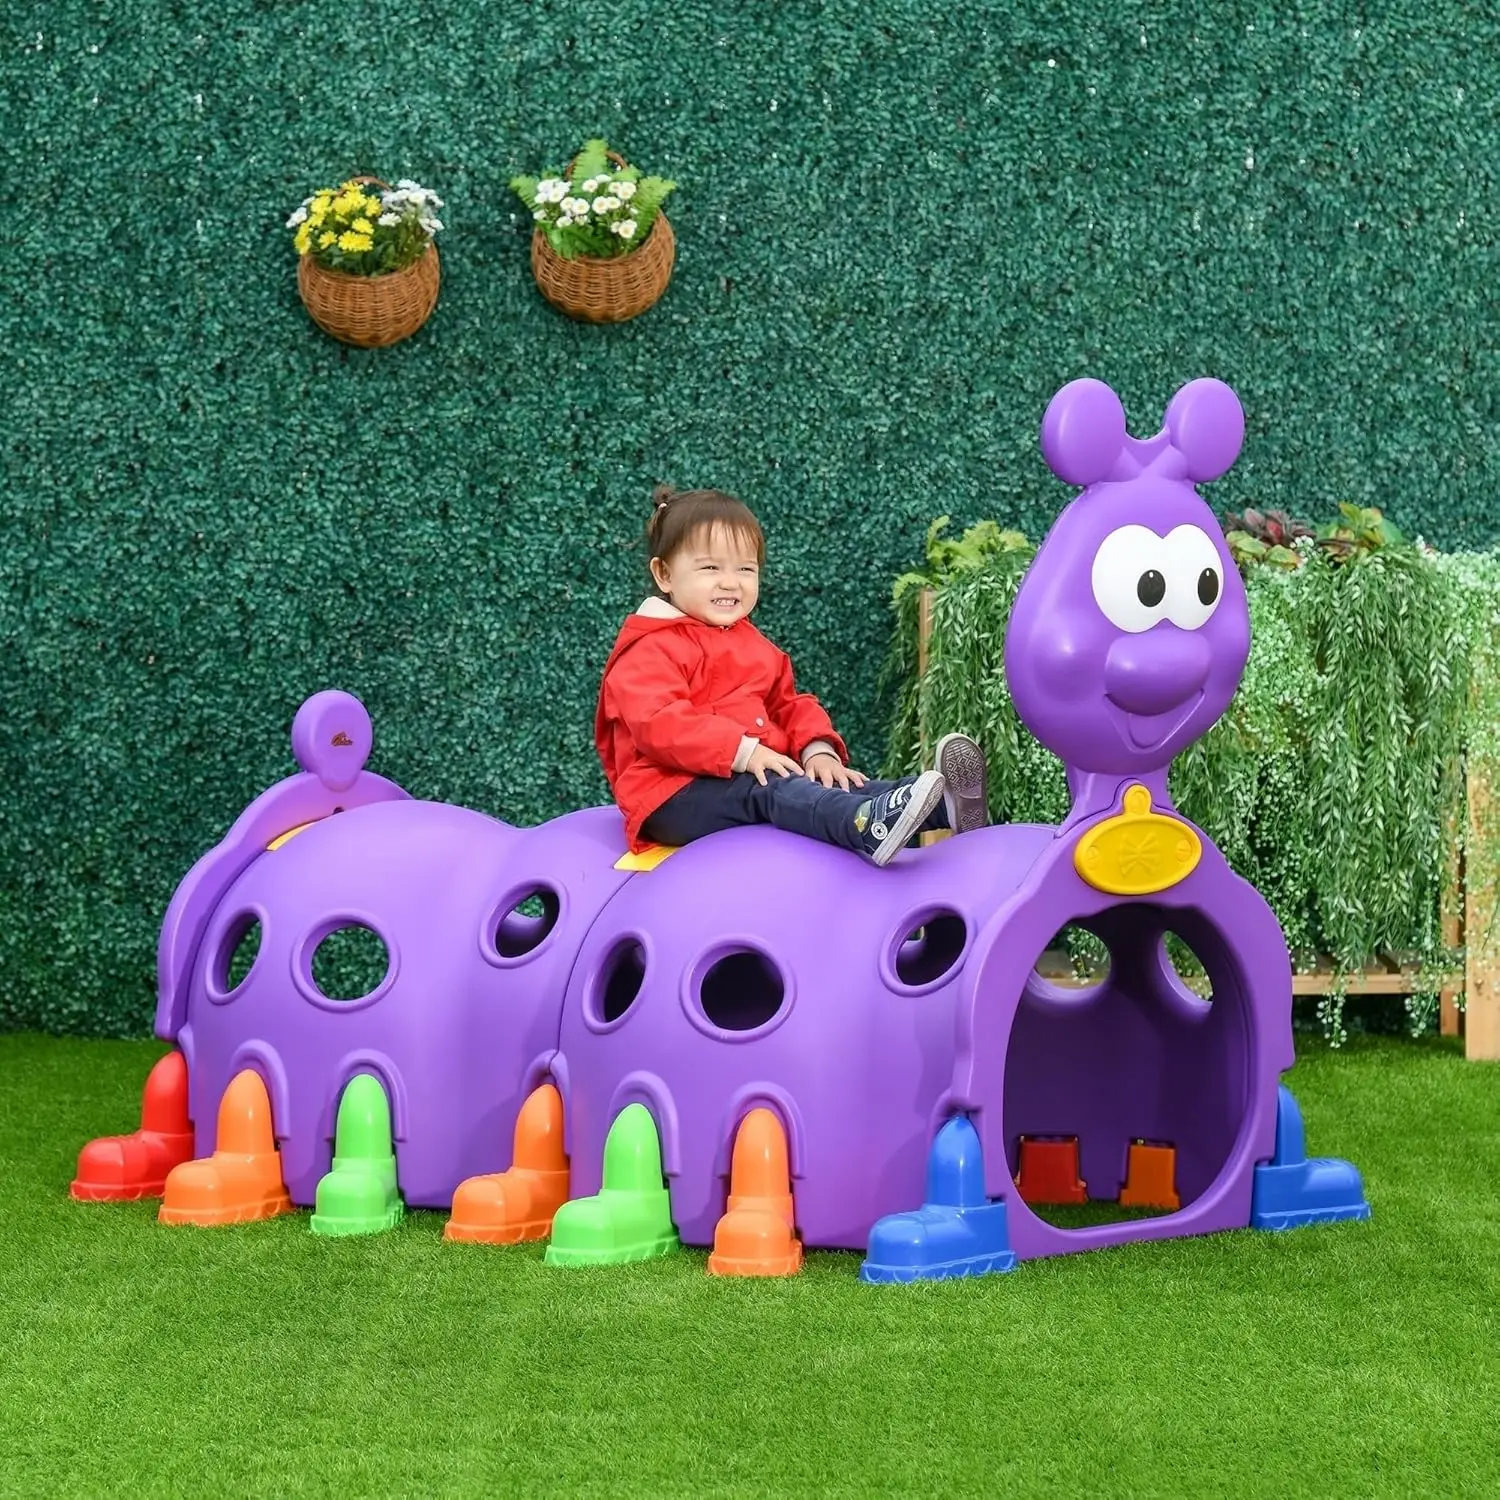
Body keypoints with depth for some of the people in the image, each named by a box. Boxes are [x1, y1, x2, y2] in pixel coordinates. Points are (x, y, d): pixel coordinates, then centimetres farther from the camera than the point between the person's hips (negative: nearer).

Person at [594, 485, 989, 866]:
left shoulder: (753, 647, 23)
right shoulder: (651, 650, -9)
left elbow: (790, 706, 21)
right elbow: (660, 723, -24)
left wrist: (818, 750, -3)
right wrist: (744, 752, -30)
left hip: (754, 776, 9)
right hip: (674, 797, -9)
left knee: (835, 785, -15)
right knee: (762, 790, -34)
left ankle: (947, 806, -36)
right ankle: (869, 826, -62)